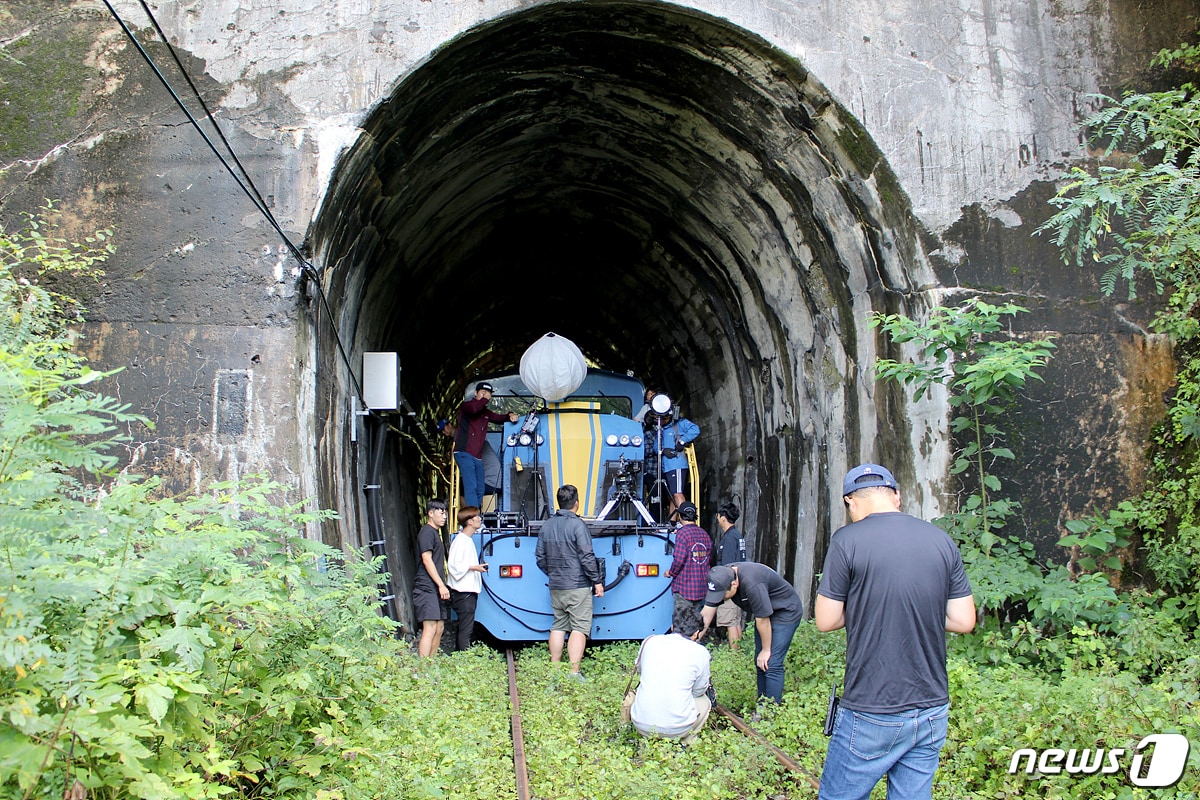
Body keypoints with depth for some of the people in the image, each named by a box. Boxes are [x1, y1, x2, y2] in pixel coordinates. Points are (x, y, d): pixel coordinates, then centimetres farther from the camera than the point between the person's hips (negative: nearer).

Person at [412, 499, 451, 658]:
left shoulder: (436, 533, 23)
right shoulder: (427, 532, -7)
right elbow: (427, 560, -15)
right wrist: (441, 585, -18)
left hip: (435, 589, 10)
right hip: (426, 588, -10)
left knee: (439, 627, 8)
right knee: (430, 628, -15)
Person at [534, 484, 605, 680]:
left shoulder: (547, 525, 8)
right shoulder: (578, 525, -12)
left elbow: (540, 557, 13)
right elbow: (587, 557, -15)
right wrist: (597, 581, -7)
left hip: (556, 587, 6)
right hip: (578, 586, -6)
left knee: (558, 626, 14)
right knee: (579, 628, -4)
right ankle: (574, 672, -9)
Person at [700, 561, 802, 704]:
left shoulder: (752, 584, -38)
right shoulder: (722, 578, -15)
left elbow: (762, 620, -26)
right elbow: (706, 613, -10)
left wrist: (766, 650, -13)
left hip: (786, 612, -8)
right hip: (764, 612, 8)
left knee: (771, 664, -13)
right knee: (759, 662, 9)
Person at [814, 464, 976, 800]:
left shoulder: (848, 540, -11)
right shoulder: (942, 540, 2)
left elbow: (825, 621, -7)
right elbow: (964, 621, 4)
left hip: (873, 714, -5)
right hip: (933, 711, 5)